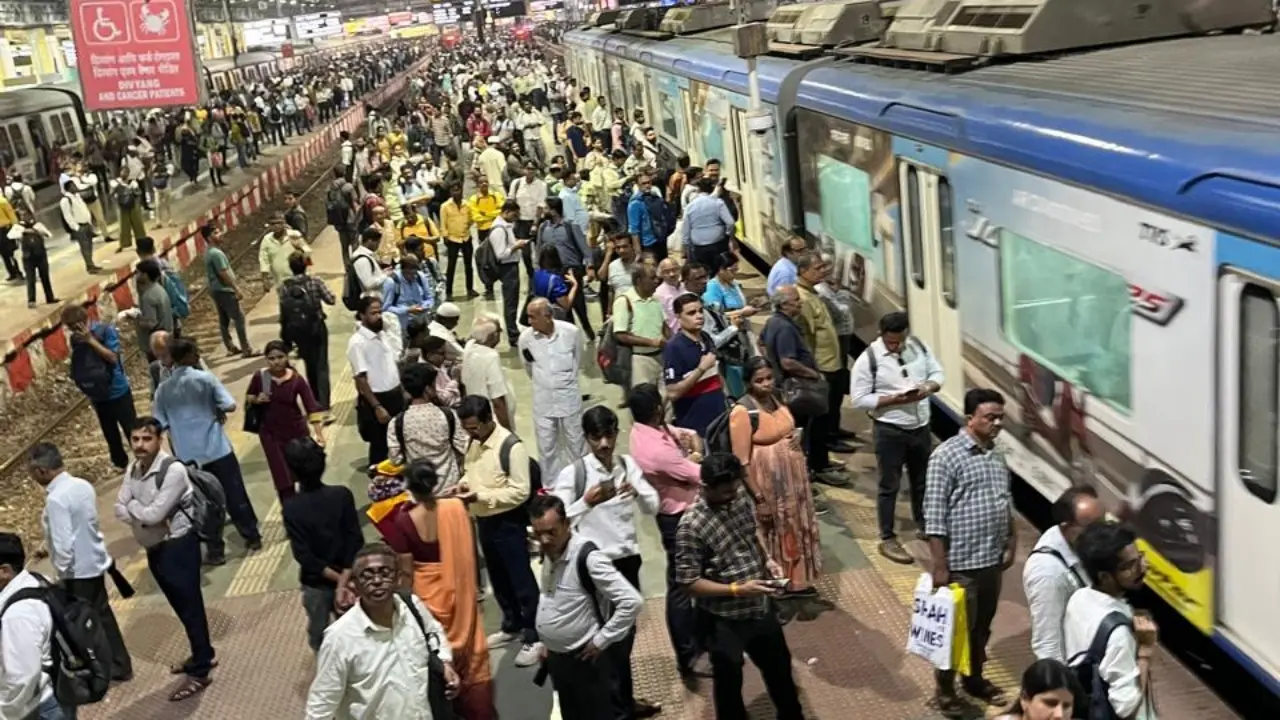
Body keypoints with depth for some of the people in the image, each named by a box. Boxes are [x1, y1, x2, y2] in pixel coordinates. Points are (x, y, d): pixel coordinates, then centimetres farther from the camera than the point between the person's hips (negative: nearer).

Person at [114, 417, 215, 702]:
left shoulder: (173, 470, -22)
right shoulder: (132, 469, 3)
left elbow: (154, 513, -25)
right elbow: (120, 510, 0)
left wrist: (133, 505, -8)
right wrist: (143, 516, -18)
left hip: (178, 546, -8)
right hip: (154, 548, 8)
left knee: (190, 606, 0)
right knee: (181, 606, 19)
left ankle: (199, 672, 8)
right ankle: (202, 654, 35)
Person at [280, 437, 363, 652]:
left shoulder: (291, 508, -21)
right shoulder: (342, 495, -16)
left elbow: (304, 555, -21)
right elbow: (356, 541, -18)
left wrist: (337, 579, -15)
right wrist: (344, 579, -19)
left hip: (315, 583, -1)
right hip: (347, 576, 2)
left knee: (319, 634, 22)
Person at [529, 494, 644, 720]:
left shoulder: (587, 557, -25)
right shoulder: (549, 552, 1)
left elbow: (632, 601, -29)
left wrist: (601, 641, -21)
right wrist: (548, 645, 15)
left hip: (585, 660, -8)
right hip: (557, 658, 8)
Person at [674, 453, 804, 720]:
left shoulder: (741, 497, -7)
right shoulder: (691, 526, -27)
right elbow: (689, 581, -22)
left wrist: (767, 560, -5)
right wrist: (737, 589, -27)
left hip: (760, 605, 7)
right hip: (724, 618, -7)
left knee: (779, 664, 26)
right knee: (729, 680, 15)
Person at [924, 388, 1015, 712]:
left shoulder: (997, 456, 8)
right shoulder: (946, 456, -16)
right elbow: (934, 516, -17)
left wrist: (1011, 543, 14)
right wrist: (940, 565, -18)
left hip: (993, 559, 7)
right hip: (961, 563, -7)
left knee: (982, 626, 20)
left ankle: (975, 678, 37)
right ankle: (945, 688, 22)